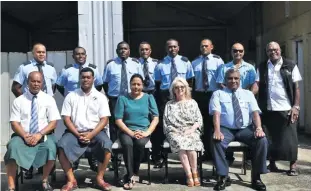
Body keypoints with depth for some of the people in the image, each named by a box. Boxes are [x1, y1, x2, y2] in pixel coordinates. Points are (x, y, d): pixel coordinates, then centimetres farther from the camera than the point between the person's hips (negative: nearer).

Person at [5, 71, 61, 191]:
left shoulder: (49, 99, 6)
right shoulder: (18, 101, 8)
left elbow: (53, 122, 0)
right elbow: (14, 123, 1)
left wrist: (39, 134, -15)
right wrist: (25, 136, -16)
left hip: (44, 136, 0)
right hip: (22, 136, 1)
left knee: (50, 148, -32)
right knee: (13, 148, -31)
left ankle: (45, 181, -9)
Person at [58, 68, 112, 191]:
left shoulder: (100, 97, 6)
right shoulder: (71, 96, 8)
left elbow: (104, 119, -1)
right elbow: (66, 118, 2)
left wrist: (91, 134, -14)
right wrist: (78, 134, -11)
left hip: (95, 131, 0)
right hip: (75, 132, 1)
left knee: (107, 145, -30)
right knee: (62, 146, -28)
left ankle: (100, 178, -11)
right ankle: (71, 180, -13)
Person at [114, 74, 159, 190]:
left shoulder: (149, 98, 8)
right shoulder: (122, 98, 4)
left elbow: (155, 118, 2)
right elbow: (118, 120, -2)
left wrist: (147, 133, -13)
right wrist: (131, 133, -14)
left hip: (143, 131, 0)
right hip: (127, 131, 0)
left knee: (140, 143, -32)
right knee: (127, 144, -33)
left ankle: (134, 173, -11)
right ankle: (131, 176, -18)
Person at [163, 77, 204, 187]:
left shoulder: (192, 103, 18)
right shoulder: (169, 104, 19)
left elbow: (199, 120, 10)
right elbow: (166, 123, 12)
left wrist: (191, 129, -8)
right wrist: (174, 131, -6)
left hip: (191, 131, 0)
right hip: (175, 132, 0)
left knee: (190, 142, -35)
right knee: (179, 142, -35)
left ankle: (194, 173, -22)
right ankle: (189, 174, -32)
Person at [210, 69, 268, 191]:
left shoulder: (248, 94, 16)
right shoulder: (218, 94, 9)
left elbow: (255, 112, 3)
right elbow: (216, 113, -6)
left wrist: (259, 128, -16)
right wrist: (217, 130, -24)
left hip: (246, 129, 2)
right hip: (226, 129, -2)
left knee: (262, 140, -25)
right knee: (216, 141, -33)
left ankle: (256, 177, -10)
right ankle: (223, 177, -17)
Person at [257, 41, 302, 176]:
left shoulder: (290, 66, 1)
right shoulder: (262, 67, 7)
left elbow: (296, 87, 0)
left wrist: (296, 106, -7)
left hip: (287, 109, -2)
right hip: (268, 109, 2)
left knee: (289, 138, 2)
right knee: (271, 136, 10)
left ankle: (293, 165, 12)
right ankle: (272, 163, 23)